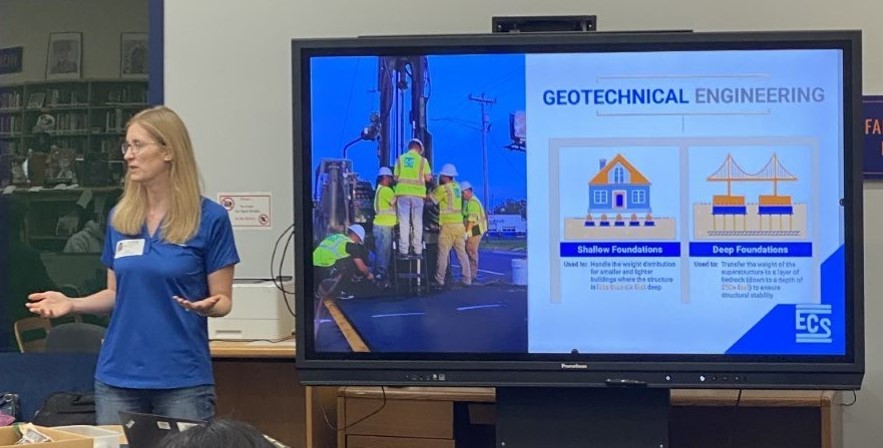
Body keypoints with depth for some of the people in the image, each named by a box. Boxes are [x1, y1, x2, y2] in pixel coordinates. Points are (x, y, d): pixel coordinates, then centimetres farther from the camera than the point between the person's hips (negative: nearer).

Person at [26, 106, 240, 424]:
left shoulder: (210, 218, -6)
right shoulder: (120, 217, 7)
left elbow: (223, 301, -3)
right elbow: (117, 294, 15)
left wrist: (205, 306, -24)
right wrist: (72, 303, -2)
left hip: (183, 379, -4)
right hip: (118, 376, 4)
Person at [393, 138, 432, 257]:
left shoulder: (400, 159, 8)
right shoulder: (422, 160, 3)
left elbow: (396, 177, 7)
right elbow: (428, 178, 1)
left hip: (403, 192, 1)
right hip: (418, 193, -1)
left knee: (404, 221, 0)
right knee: (417, 222, 5)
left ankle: (404, 250, -4)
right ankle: (417, 249, 4)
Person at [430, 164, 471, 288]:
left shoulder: (443, 188, -8)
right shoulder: (457, 187, 13)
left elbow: (429, 198, -1)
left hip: (448, 225, -7)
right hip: (460, 224, 7)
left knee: (443, 254, -2)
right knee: (462, 253, 7)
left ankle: (439, 280, -1)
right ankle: (467, 279, 6)